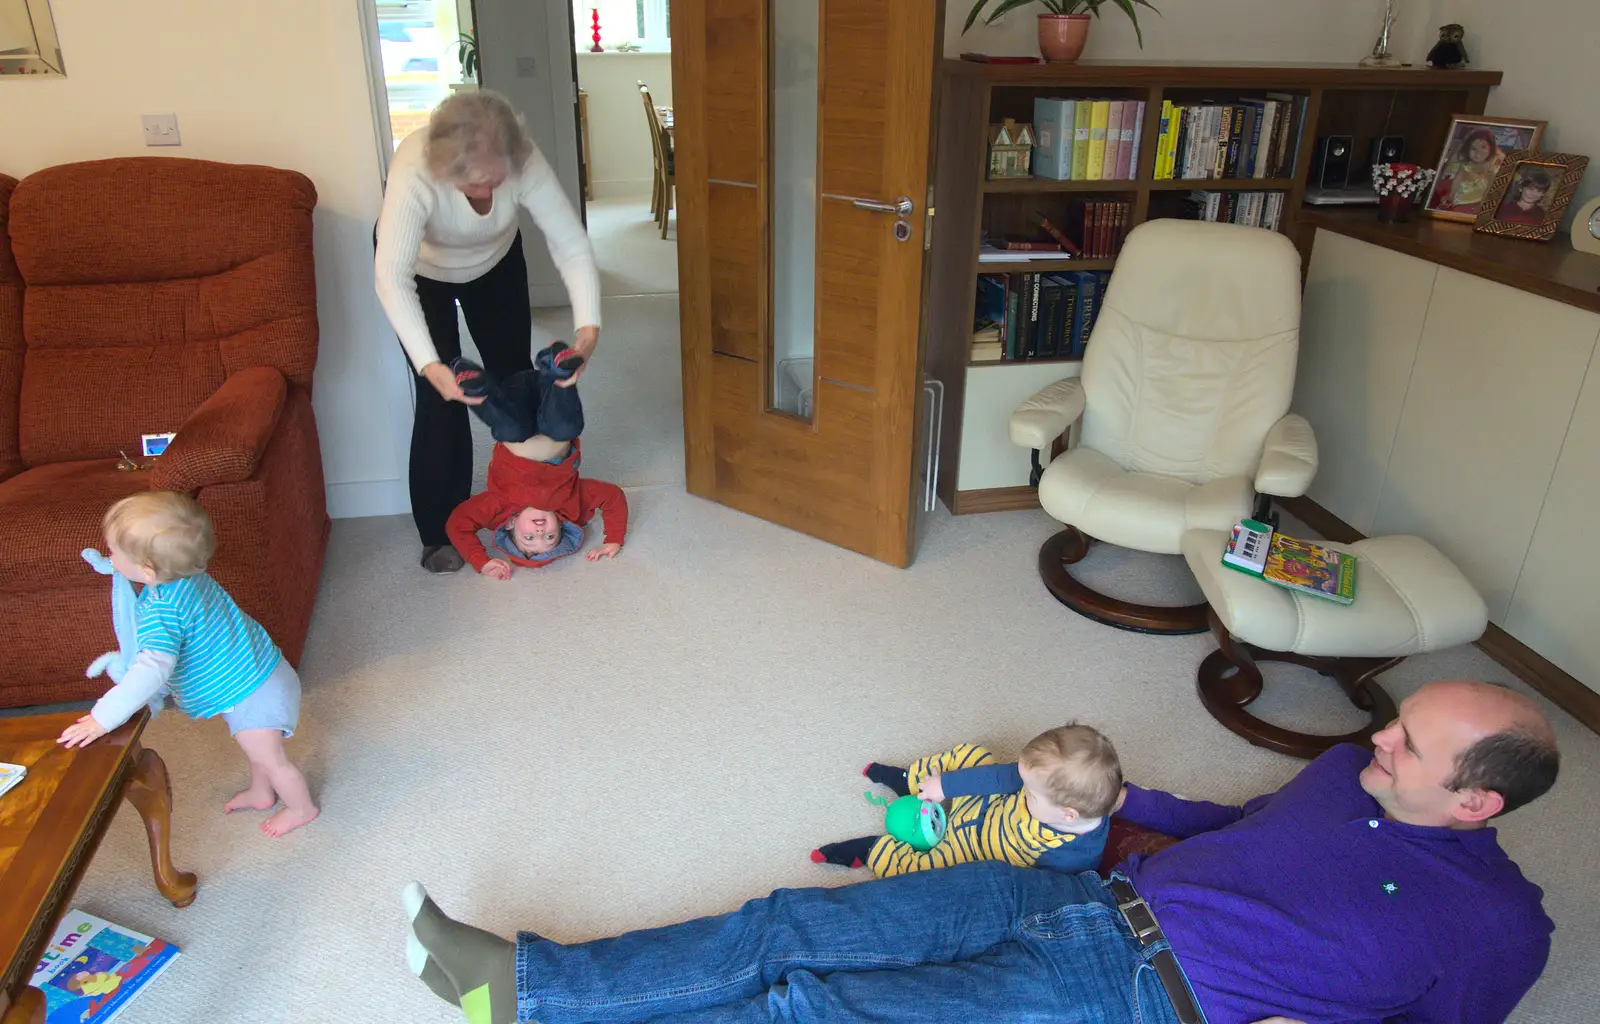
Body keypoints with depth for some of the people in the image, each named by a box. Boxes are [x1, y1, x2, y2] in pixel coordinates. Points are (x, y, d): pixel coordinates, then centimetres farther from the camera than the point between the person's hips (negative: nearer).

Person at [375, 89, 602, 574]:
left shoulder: (524, 161, -35)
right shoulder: (414, 171, -42)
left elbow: (572, 244, -33)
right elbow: (391, 278, -46)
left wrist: (587, 328, -48)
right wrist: (431, 366, -58)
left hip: (495, 261, 3)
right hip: (421, 270, -3)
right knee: (441, 395, -10)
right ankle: (439, 532, 6)